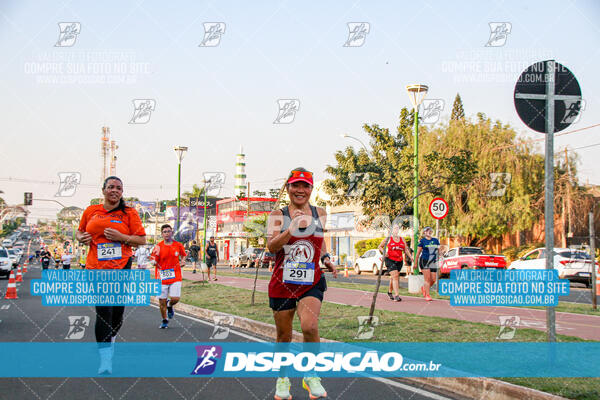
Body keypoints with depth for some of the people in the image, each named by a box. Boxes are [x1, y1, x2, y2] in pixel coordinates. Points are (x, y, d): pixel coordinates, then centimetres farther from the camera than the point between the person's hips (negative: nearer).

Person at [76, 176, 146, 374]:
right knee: (103, 311, -11)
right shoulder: (91, 211, 10)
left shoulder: (129, 213, 4)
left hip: (122, 268, 0)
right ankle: (105, 359, -13)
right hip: (97, 268, 0)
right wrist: (81, 237, 1)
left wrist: (121, 237, -13)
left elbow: (142, 240, 2)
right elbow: (80, 231, 25)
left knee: (117, 310, 8)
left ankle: (110, 340, 38)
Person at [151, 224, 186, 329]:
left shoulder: (178, 245, 3)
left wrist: (182, 262, -1)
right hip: (162, 277, 0)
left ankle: (169, 305, 25)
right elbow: (154, 262, 0)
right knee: (162, 301, 1)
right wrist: (156, 256, -21)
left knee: (175, 299, -12)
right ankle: (164, 321, 22)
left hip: (175, 277, 0)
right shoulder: (158, 247, -2)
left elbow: (183, 256, 20)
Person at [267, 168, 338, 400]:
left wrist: (325, 258, 7)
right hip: (282, 283, 0)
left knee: (309, 326, -22)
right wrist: (290, 230, -30)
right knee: (284, 336, 8)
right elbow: (271, 246, -15)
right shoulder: (278, 215, -1)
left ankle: (311, 377, -2)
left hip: (311, 282, 1)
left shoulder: (319, 214, 7)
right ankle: (282, 379, 31)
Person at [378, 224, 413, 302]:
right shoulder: (388, 239, 1)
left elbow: (405, 250, 15)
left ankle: (390, 291, 38)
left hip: (399, 261, 4)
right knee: (395, 276, -16)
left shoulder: (402, 239, 11)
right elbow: (380, 246, 9)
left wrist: (410, 257, 0)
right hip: (390, 260, -4)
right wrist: (384, 252, -9)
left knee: (393, 277, 14)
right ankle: (397, 295, -21)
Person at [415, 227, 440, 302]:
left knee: (433, 280, 1)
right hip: (424, 261, -4)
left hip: (433, 262, 4)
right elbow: (418, 252, 4)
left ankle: (424, 288, 28)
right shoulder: (422, 241, 2)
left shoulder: (435, 240, 14)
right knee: (427, 278, -10)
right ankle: (427, 295, -4)